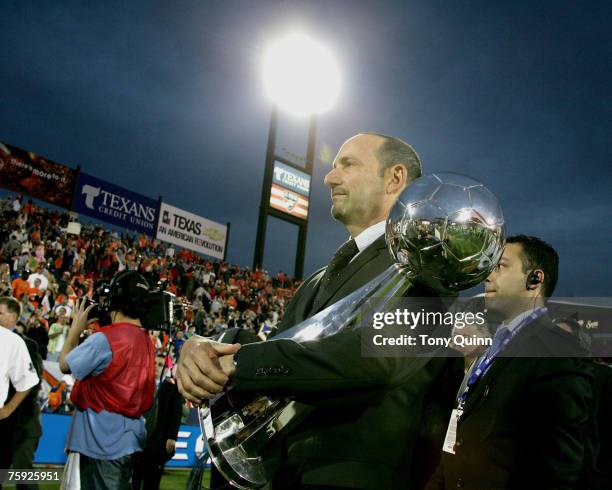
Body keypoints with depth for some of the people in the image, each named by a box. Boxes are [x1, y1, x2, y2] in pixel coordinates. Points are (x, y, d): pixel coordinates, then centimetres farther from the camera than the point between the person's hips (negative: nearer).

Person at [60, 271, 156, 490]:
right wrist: (106, 324, 14)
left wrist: (76, 328, 3)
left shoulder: (105, 339, -20)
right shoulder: (146, 342, 5)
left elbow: (65, 364, -8)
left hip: (102, 441, -7)